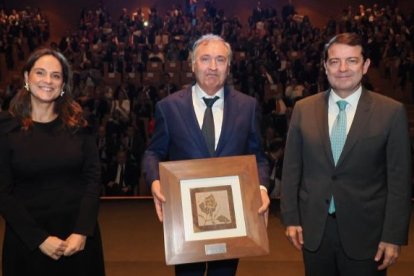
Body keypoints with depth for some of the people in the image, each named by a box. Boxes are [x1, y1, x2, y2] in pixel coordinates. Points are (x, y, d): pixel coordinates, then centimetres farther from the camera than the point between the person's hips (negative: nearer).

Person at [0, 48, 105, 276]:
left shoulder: (78, 124, 1)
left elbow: (93, 178, -2)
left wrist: (82, 231, -13)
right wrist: (39, 238, -13)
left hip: (79, 235, 2)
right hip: (27, 238, -1)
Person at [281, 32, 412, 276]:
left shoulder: (392, 112, -6)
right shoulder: (303, 109, 0)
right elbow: (292, 168, 4)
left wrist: (394, 236, -7)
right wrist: (291, 218, 2)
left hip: (365, 232, -2)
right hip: (313, 230, 2)